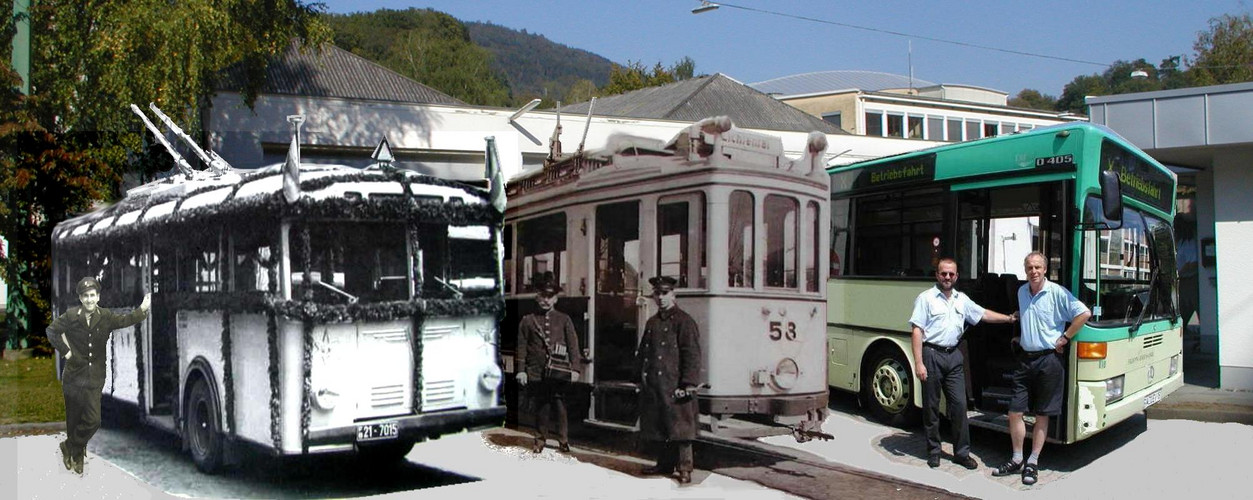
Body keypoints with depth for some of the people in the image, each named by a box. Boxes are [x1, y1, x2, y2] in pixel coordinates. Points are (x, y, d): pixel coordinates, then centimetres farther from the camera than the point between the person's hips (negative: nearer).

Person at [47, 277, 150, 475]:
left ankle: (70, 448, 21)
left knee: (93, 420, -3)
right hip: (73, 375, -1)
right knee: (73, 419, 8)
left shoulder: (105, 317, 0)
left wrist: (143, 309, -24)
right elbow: (52, 331, 2)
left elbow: (124, 320, -10)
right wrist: (65, 351, -5)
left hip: (95, 379, 1)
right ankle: (77, 454, 28)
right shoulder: (71, 316, -6)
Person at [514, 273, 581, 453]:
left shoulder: (564, 320, 9)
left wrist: (575, 368, -2)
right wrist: (521, 370, 2)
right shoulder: (528, 321, 10)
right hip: (537, 372, 1)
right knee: (541, 407, 6)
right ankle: (540, 440, 18)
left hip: (558, 371, -1)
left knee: (560, 406, -2)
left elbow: (573, 345, 6)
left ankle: (563, 440, 8)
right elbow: (522, 347, 8)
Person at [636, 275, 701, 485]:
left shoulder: (684, 321, -5)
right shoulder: (652, 323, 18)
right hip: (652, 387, 8)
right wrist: (641, 377, 16)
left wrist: (688, 384, -16)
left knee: (679, 427, -6)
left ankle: (684, 468, 1)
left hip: (674, 387, -7)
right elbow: (642, 352, 25)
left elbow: (692, 355, -10)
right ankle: (664, 463, 25)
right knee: (655, 427, 12)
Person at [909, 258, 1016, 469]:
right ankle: (933, 452, 13)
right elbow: (917, 331, -9)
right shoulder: (926, 298, -4)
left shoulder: (962, 299, 14)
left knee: (959, 404, 2)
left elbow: (983, 314, 25)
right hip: (932, 354, -5)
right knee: (931, 406, 3)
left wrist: (1009, 318, 20)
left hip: (954, 356, 5)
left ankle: (962, 452, 9)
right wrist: (918, 363, -15)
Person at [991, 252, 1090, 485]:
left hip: (1049, 359, -5)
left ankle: (1033, 463, 12)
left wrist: (1064, 338, -13)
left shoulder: (1057, 293, -10)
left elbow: (1084, 313, -15)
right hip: (1025, 358, 6)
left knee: (1042, 415, 4)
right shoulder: (1022, 292, 10)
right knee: (1015, 411, 4)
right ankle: (1017, 460, 16)